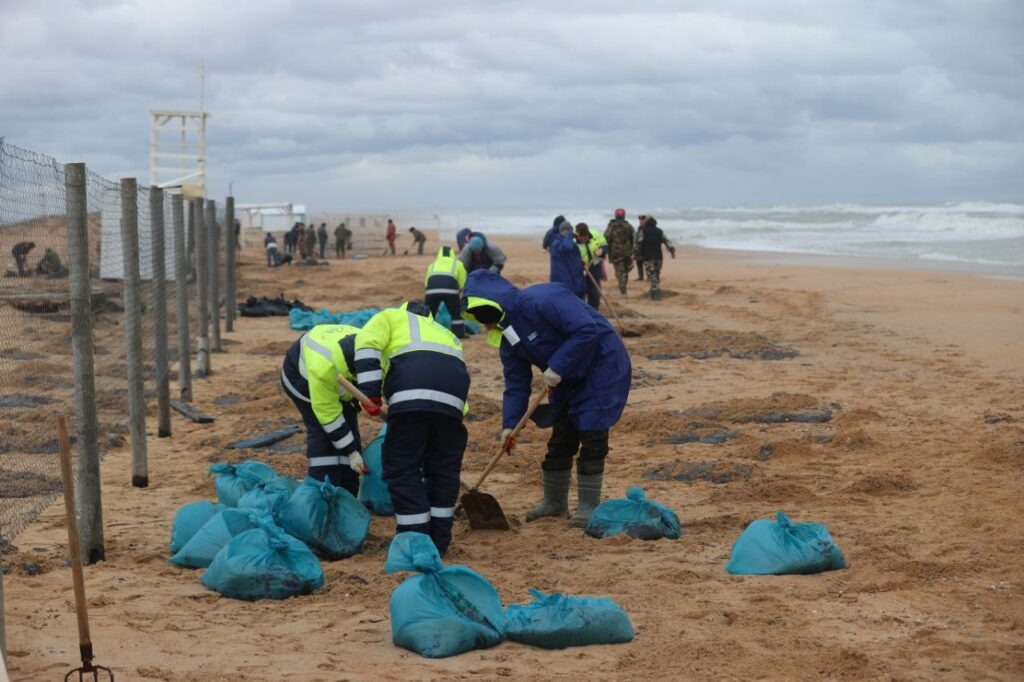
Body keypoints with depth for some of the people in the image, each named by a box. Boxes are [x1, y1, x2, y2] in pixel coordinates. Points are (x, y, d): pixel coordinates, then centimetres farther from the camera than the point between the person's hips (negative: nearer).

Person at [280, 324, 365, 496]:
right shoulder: (323, 368, -46)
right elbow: (329, 415, -33)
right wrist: (351, 452, -28)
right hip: (301, 375, -5)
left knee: (349, 429, -3)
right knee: (322, 432, -17)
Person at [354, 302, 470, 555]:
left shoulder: (391, 317, 29)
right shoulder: (445, 334, 41)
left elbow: (367, 345, 7)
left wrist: (371, 393, 2)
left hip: (410, 392, -5)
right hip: (451, 395, 5)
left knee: (402, 470, 5)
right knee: (444, 469, 17)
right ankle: (438, 542, 23)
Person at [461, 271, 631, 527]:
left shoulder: (543, 301, -28)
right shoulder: (509, 341, 0)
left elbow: (587, 330, -34)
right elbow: (516, 385, 3)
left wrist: (557, 367, -30)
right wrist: (509, 424, -10)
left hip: (603, 365, -9)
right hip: (570, 378, 9)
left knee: (591, 437, -9)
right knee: (560, 439, 10)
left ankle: (589, 506, 1)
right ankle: (554, 502, 24)